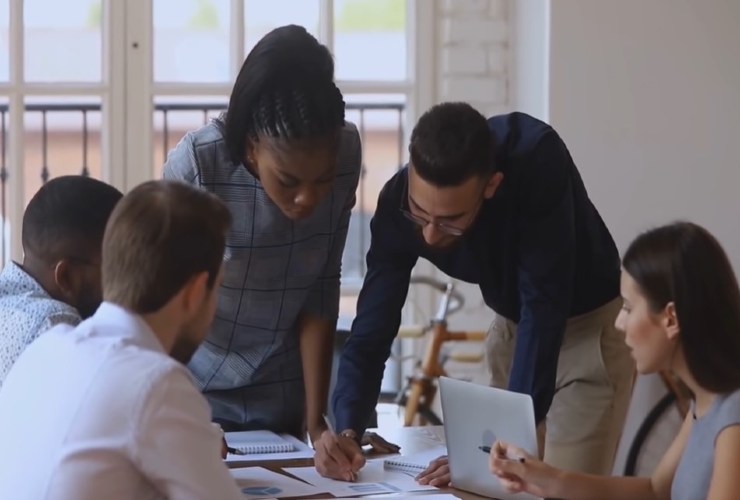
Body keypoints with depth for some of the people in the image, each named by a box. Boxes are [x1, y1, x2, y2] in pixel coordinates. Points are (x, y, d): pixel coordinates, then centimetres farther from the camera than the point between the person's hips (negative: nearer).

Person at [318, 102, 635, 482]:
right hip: (513, 325, 4)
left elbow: (543, 310, -37)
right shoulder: (397, 202, -23)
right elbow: (372, 329, -19)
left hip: (588, 323, -4)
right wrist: (347, 429, -37)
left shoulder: (537, 161, -36)